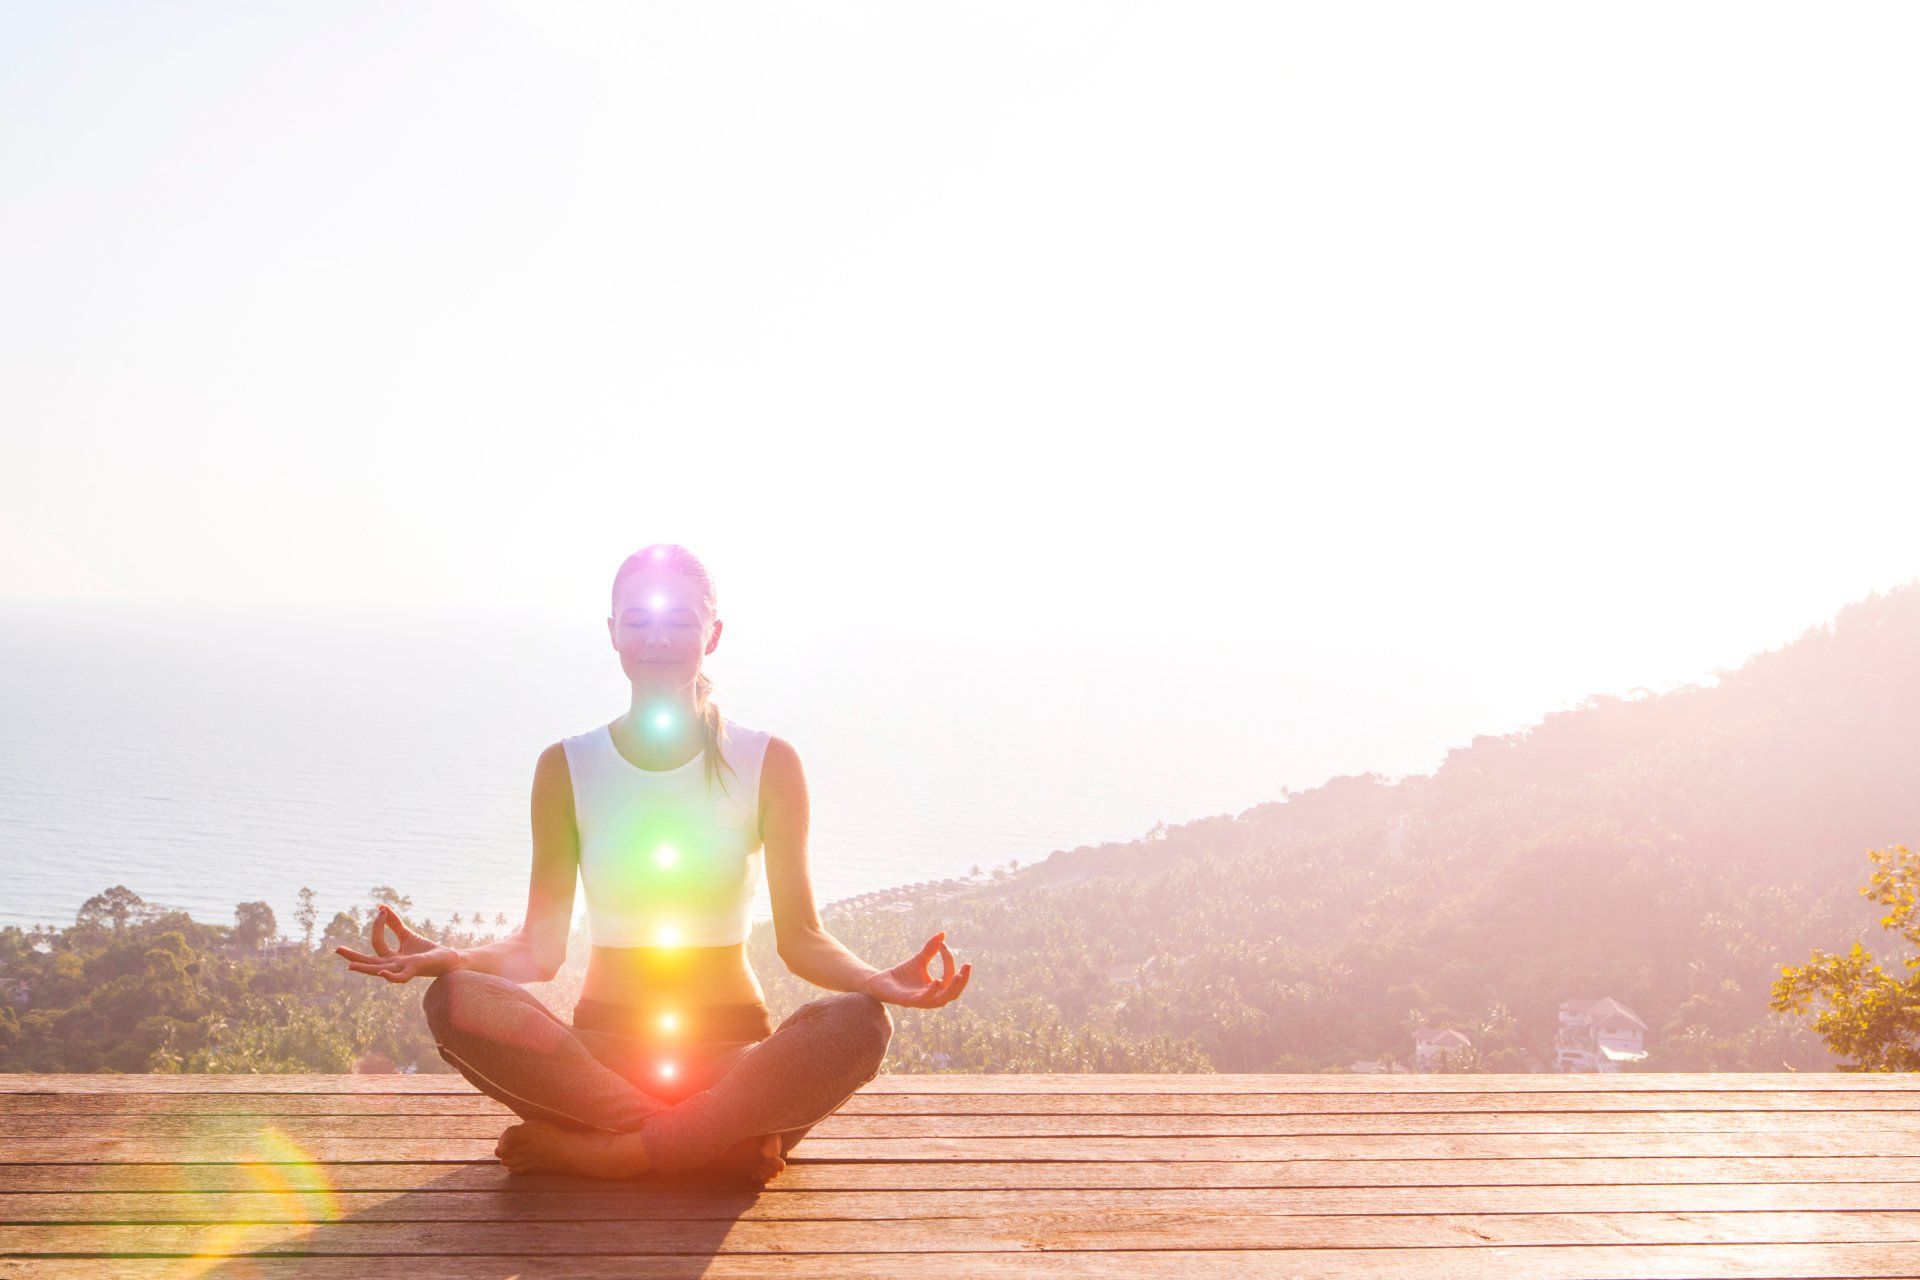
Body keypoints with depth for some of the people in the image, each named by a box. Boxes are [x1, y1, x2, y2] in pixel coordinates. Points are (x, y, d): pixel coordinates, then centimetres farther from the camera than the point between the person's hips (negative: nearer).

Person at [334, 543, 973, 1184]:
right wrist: (447, 956, -19)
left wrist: (878, 980, -23)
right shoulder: (566, 767, 4)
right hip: (602, 1053, 1)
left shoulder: (768, 763, 2)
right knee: (455, 1001, -27)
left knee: (858, 1023, -31)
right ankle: (723, 1141, -24)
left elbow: (800, 938, -2)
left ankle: (593, 1150, -23)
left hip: (735, 1057, 0)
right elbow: (541, 945, 1)